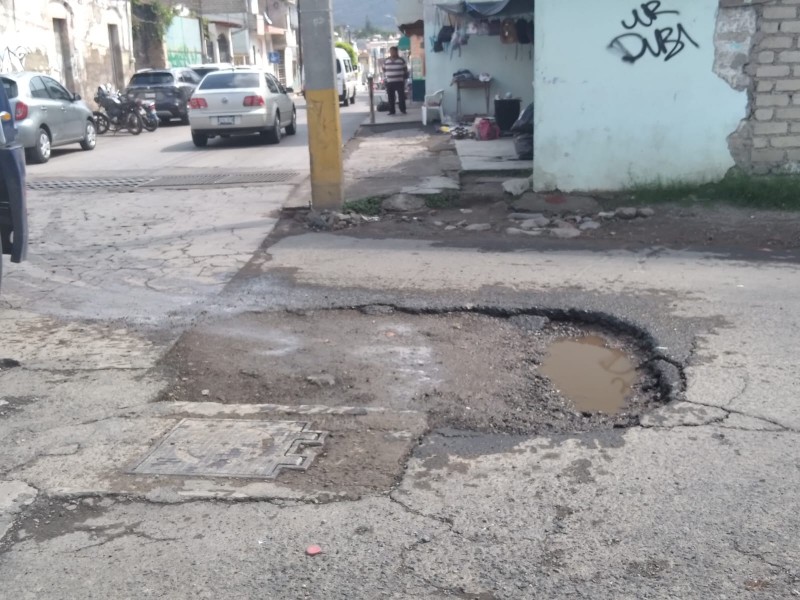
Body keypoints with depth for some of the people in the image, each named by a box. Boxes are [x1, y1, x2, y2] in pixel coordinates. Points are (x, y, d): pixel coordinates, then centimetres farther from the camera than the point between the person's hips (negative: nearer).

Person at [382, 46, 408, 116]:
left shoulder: (401, 61, 2)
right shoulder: (386, 61, 7)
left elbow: (405, 71, 5)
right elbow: (384, 71, 12)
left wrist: (404, 80, 1)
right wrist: (385, 80, 6)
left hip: (399, 82, -2)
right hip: (389, 82, 2)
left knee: (401, 96, -2)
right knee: (390, 97, 1)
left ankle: (403, 110, 7)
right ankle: (391, 111, 6)